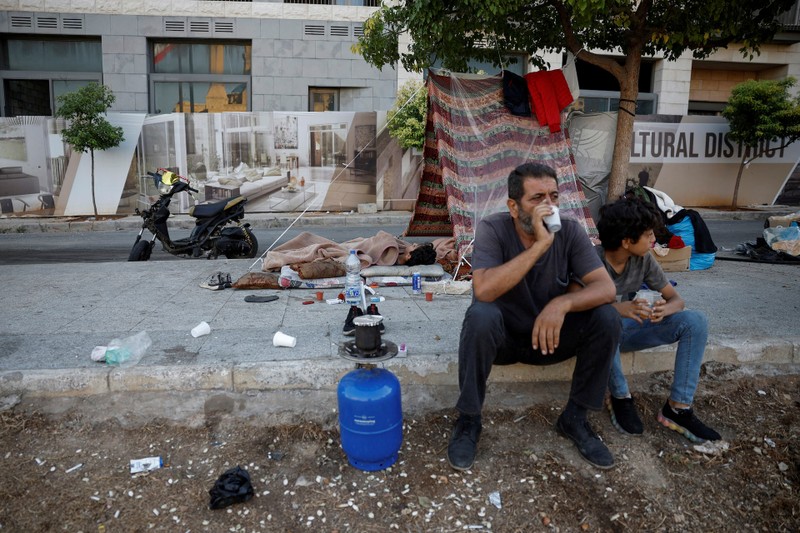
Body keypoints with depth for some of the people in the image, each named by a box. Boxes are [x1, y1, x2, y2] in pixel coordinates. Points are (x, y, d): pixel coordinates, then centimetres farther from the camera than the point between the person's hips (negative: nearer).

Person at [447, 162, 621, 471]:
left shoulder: (570, 231, -12)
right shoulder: (492, 229, -20)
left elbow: (606, 288, -18)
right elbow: (483, 291, -36)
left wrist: (562, 303, -38)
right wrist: (541, 244, -38)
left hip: (549, 334, 3)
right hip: (501, 335, -3)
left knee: (606, 318, -20)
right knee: (480, 316, -36)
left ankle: (574, 418, 0)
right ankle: (468, 421, -14)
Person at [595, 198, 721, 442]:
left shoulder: (644, 260, -5)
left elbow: (676, 298, 0)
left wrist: (664, 309, -26)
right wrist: (616, 308, -44)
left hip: (625, 329, 5)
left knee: (695, 321, -14)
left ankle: (678, 407, -13)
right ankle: (620, 398, -18)